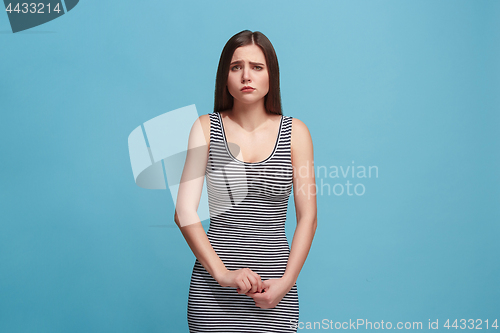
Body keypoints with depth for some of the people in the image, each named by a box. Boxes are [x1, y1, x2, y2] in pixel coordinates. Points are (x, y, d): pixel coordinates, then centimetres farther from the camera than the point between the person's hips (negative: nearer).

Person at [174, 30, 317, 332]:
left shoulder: (295, 132, 2)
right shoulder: (207, 128, 2)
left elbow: (308, 218, 2)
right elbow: (184, 212, -4)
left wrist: (287, 282, -8)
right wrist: (223, 273, -13)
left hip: (275, 287, 0)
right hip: (213, 285, 0)